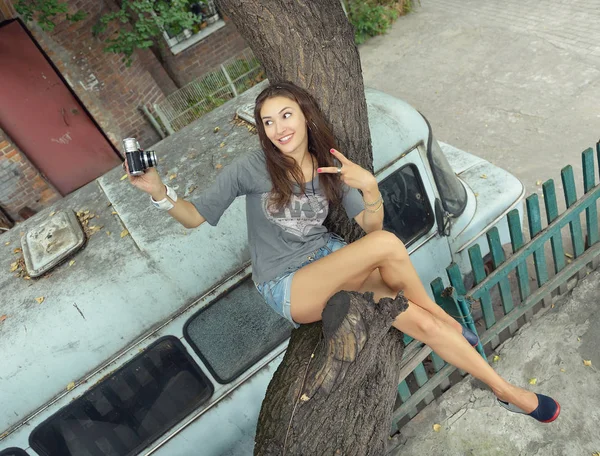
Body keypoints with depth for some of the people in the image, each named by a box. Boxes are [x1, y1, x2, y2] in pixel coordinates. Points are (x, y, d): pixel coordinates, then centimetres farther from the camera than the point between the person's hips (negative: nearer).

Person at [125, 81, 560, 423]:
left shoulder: (330, 166, 0)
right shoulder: (251, 168, -12)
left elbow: (370, 226, -4)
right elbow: (195, 216, -6)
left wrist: (370, 186, -24)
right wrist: (158, 190, -24)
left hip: (332, 259, 5)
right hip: (286, 288, -4)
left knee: (420, 322, -14)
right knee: (387, 244, -29)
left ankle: (507, 391, 12)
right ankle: (448, 320, 1)